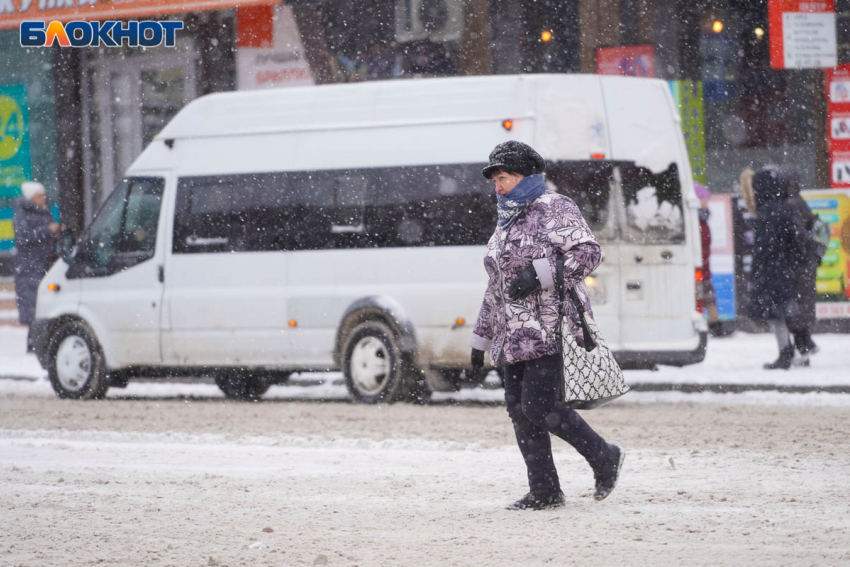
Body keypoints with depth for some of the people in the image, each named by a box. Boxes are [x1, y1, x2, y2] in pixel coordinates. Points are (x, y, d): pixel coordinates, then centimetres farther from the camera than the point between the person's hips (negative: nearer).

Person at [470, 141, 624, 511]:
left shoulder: (553, 208, -4)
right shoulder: (506, 221, 22)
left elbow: (589, 252, -15)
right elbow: (495, 286, 27)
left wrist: (538, 273, -24)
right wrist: (480, 338, 25)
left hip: (550, 330, -9)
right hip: (515, 337, 9)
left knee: (539, 408, -15)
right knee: (519, 410, 2)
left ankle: (605, 458, 3)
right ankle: (544, 491, 5)